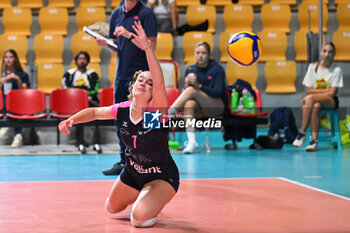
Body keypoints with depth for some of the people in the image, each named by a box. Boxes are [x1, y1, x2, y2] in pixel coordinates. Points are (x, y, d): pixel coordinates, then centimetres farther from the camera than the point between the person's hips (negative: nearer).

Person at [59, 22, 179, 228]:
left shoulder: (156, 111, -27)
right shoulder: (121, 110, -12)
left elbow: (160, 82, -47)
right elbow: (94, 112, 8)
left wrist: (148, 49, -56)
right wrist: (71, 120, -8)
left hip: (163, 177, -6)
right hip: (133, 172, 6)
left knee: (140, 217, -24)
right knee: (112, 208, 23)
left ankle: (155, 205, 11)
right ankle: (143, 198, 49)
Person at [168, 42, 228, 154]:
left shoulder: (217, 69, -3)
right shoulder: (190, 69, 8)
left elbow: (218, 93, -14)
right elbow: (185, 93, 4)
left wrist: (199, 86, -27)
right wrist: (187, 84, -19)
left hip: (217, 107, -4)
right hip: (199, 110, 4)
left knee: (192, 90, -28)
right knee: (189, 103, -34)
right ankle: (192, 142, -41)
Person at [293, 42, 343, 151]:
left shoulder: (336, 70, -3)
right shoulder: (313, 67, 4)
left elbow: (332, 93, -9)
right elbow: (309, 90, 2)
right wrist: (326, 90, -8)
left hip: (330, 101, -2)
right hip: (315, 100, 2)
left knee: (310, 98, -33)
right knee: (315, 107, -36)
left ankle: (302, 133, -29)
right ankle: (314, 140, -39)